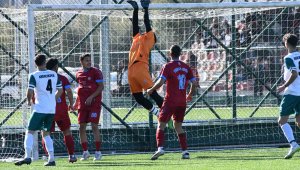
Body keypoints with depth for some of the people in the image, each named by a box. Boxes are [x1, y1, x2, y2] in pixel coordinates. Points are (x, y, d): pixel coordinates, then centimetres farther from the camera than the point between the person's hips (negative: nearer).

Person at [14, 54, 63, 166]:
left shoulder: (34, 76, -7)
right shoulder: (54, 74, 8)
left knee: (30, 132, -3)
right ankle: (51, 159, 9)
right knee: (46, 133, 16)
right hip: (52, 109, 5)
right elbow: (60, 91, 14)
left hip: (40, 108, -5)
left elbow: (30, 91, -14)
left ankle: (27, 156, -18)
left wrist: (29, 101, 6)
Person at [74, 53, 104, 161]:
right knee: (82, 127, 2)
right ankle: (85, 152, 12)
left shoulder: (95, 72, -4)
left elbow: (101, 87, -9)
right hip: (82, 104, 5)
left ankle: (98, 152, -5)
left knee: (94, 126, -10)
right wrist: (76, 103, 15)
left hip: (94, 102, -5)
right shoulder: (79, 74, 12)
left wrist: (91, 97, -17)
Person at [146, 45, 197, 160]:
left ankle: (160, 148, -21)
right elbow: (194, 83, 8)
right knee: (178, 126, 15)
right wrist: (190, 95, 25)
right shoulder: (186, 67, 8)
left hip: (170, 101, -5)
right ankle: (185, 151, 7)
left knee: (161, 124, -2)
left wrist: (151, 90, -2)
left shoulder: (168, 67, -8)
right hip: (182, 102, 5)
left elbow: (161, 82, -18)